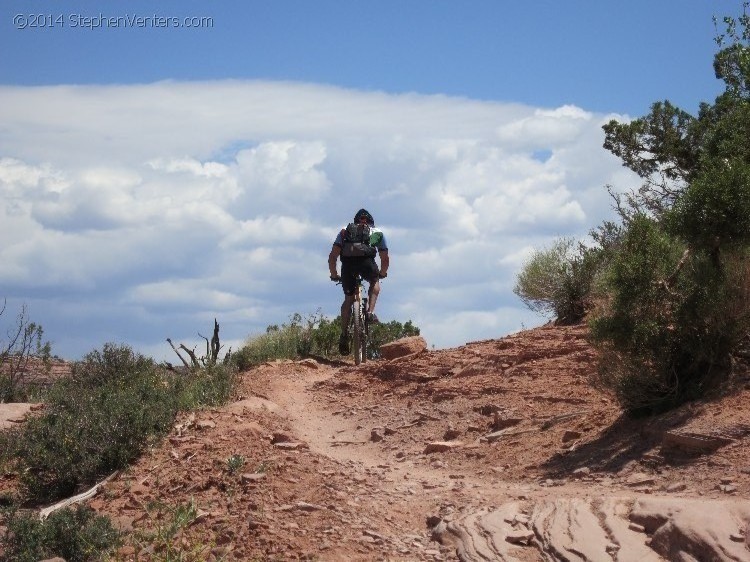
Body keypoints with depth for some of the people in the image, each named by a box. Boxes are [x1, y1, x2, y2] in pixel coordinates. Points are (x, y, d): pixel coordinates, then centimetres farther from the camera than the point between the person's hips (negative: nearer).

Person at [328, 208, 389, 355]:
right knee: (375, 281, 32)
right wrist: (382, 273, 51)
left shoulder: (345, 231, 34)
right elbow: (385, 259, 32)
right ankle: (371, 311, 11)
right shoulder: (378, 232, 33)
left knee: (348, 299, 19)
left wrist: (334, 275, 38)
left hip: (347, 262, 1)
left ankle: (344, 335, 11)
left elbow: (332, 257, 25)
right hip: (366, 260, -1)